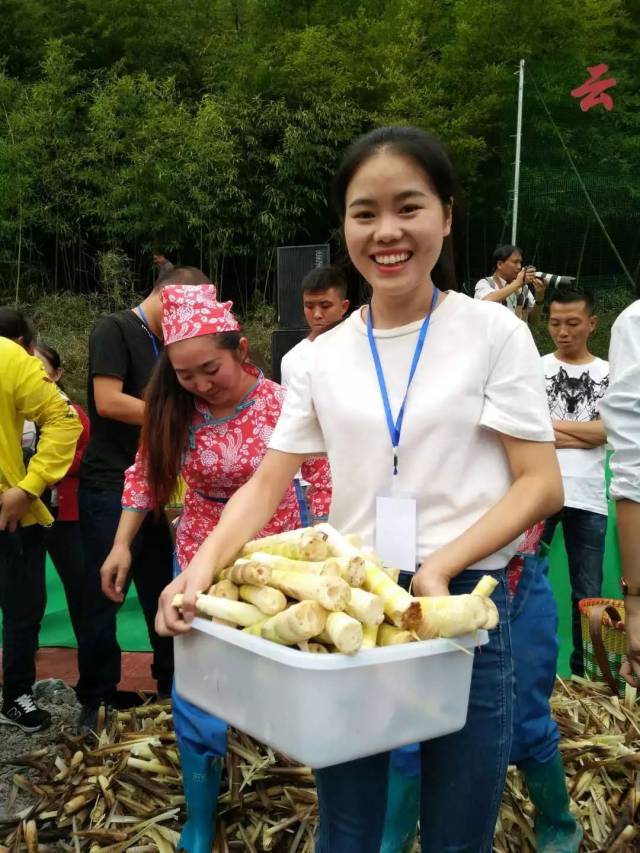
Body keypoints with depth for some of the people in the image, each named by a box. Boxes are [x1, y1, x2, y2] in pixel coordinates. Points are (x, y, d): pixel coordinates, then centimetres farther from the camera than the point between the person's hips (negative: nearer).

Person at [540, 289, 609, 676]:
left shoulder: (610, 374, 9)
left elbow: (610, 430, -5)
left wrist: (553, 424, -4)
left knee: (589, 596, 9)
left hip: (589, 500, 2)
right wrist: (584, 435, -7)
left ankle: (584, 672, 21)